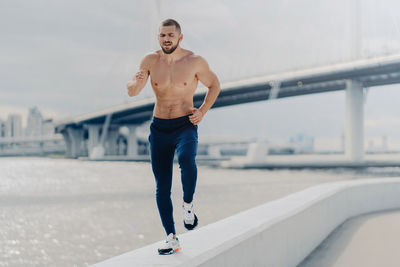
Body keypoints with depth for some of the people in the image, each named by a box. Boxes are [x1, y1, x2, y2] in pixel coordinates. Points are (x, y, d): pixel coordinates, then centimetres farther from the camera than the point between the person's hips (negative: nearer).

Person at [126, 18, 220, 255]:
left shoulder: (195, 61, -5)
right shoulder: (151, 61, 1)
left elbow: (214, 85, 9)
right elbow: (132, 92, -1)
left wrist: (202, 112, -4)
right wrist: (137, 82, -25)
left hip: (185, 126, -3)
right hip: (159, 129, 3)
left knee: (186, 160, -34)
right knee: (162, 187, 1)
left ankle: (188, 204, -7)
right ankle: (172, 239, 11)